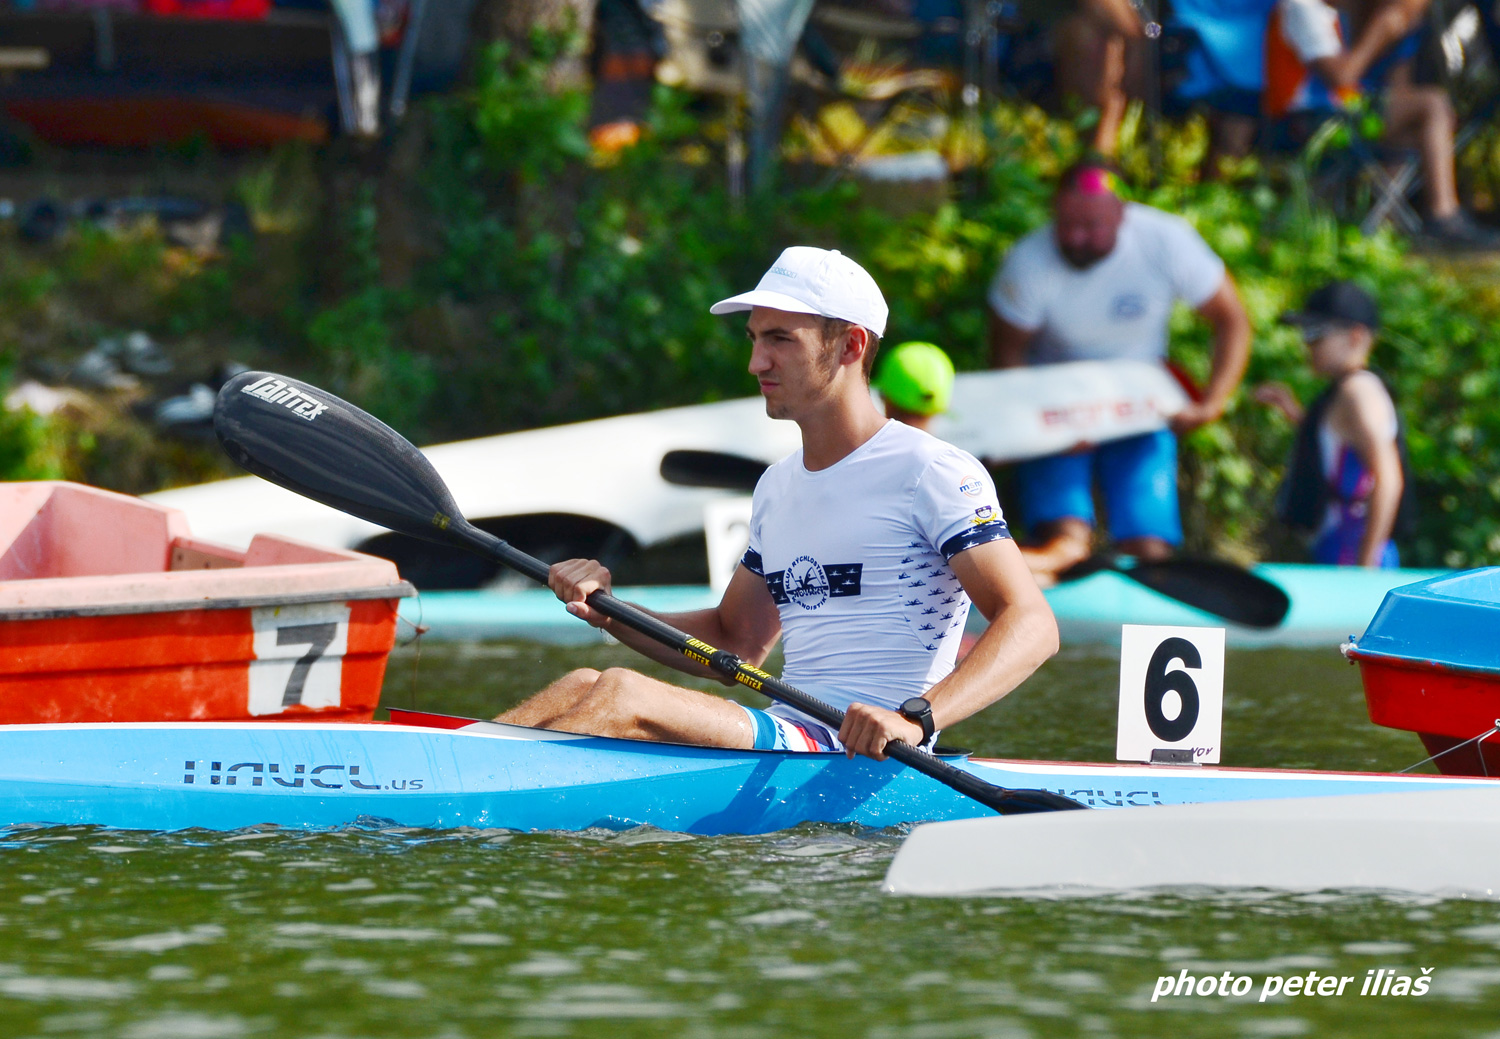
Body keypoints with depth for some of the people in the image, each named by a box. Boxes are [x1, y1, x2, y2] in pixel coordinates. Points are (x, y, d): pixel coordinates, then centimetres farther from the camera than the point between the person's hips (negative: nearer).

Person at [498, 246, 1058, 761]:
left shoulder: (931, 471, -6)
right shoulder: (778, 486, 20)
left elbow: (1033, 626, -15)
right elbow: (736, 642, 28)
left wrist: (915, 720, -29)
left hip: (865, 759, -8)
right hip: (786, 733, 8)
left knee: (622, 695, -23)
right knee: (585, 686, -10)